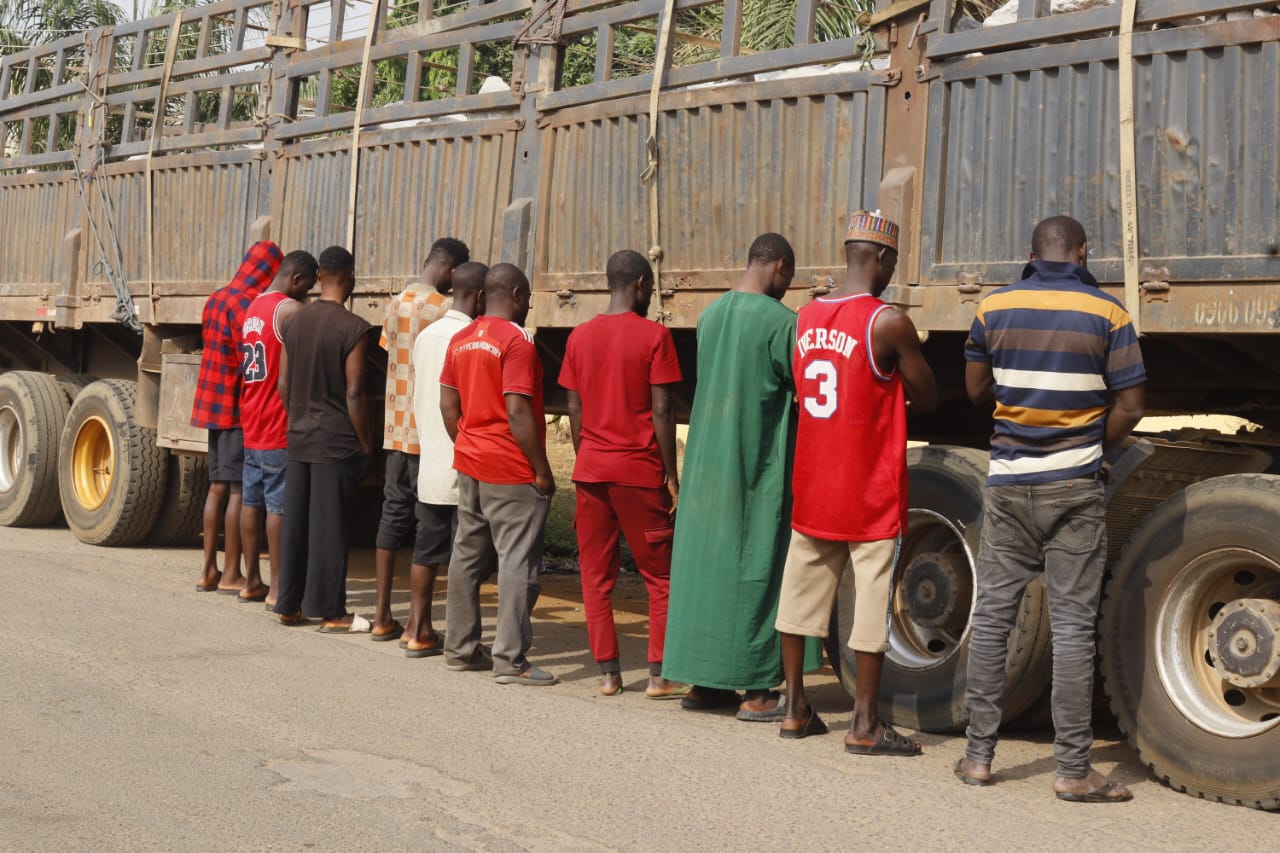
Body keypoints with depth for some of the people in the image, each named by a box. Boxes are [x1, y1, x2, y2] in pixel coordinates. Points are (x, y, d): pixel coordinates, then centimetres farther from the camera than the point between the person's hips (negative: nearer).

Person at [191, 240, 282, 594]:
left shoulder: (216, 299, 13)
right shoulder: (244, 304, -15)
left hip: (214, 405, 9)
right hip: (238, 408, -9)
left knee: (218, 486, 12)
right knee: (239, 489, -3)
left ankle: (209, 570, 16)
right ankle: (231, 574, 1)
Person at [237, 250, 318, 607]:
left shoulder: (253, 307, 14)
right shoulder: (291, 310, -13)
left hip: (252, 421, 9)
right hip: (280, 426, -9)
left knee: (252, 500, 12)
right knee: (279, 505, -5)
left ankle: (251, 581, 18)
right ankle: (277, 588, -3)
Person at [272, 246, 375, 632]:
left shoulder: (295, 321, 6)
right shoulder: (354, 328, -13)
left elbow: (283, 383, 11)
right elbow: (355, 393, -14)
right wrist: (365, 444, -6)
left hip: (298, 439, 6)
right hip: (337, 442, -6)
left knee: (295, 523, 12)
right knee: (329, 526, -1)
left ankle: (289, 605, 19)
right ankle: (330, 612, 5)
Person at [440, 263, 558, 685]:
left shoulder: (460, 340, 10)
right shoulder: (516, 340, -14)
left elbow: (448, 404, 12)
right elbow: (518, 412, -20)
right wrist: (542, 470, -14)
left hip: (469, 464, 8)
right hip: (511, 469, -8)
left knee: (467, 554, 14)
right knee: (518, 560, -4)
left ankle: (460, 647, 22)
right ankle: (510, 659, -3)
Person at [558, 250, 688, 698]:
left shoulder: (580, 336, 7)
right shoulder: (654, 335, -7)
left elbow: (574, 410, 8)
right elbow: (661, 411, -9)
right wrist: (671, 475, -4)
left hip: (591, 470, 4)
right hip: (640, 470, -4)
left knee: (596, 576, 9)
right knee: (660, 576, 6)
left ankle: (607, 673, 9)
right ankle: (660, 675, 3)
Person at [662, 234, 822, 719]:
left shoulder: (710, 315, 7)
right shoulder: (781, 322, -13)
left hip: (706, 466, 7)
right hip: (760, 470, -6)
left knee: (705, 564, 11)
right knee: (758, 570, 0)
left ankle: (703, 683, 18)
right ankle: (757, 692, 3)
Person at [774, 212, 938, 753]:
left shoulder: (806, 317, 4)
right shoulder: (888, 323, -15)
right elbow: (928, 399, -6)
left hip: (811, 484, 6)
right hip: (869, 489, -6)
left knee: (802, 589, 13)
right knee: (871, 599, 1)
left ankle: (795, 708, 22)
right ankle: (864, 725, 6)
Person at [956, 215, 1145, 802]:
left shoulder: (995, 308, 3)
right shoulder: (1106, 314, -5)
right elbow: (1129, 408, -6)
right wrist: (1089, 444, 9)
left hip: (1008, 483, 3)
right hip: (1073, 488, -3)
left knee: (992, 616, 9)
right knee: (1072, 626, 0)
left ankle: (978, 754, 14)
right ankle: (1073, 770, 4)